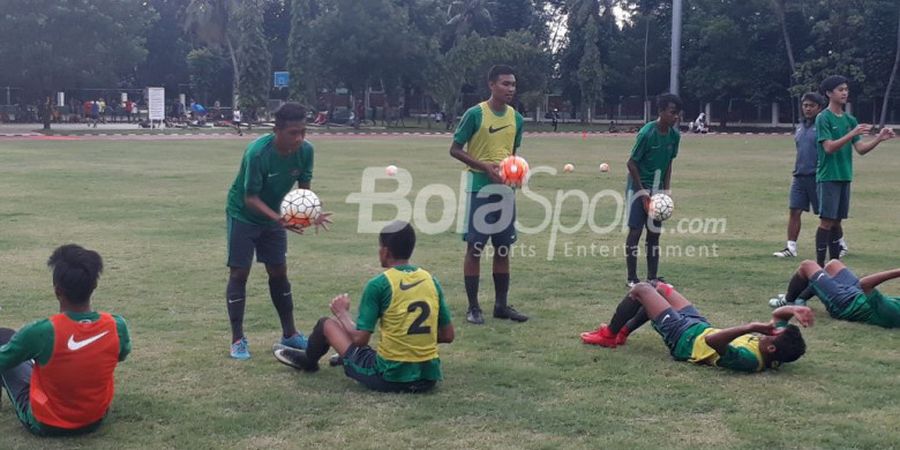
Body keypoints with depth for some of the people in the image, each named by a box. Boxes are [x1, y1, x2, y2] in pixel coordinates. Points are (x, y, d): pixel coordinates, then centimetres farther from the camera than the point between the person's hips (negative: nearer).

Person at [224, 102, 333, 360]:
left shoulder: (306, 150, -17)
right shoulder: (258, 153, -33)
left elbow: (304, 189, -8)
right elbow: (250, 197, -28)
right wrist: (278, 219, -43)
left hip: (273, 214, 5)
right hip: (243, 215, -5)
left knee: (278, 272, 9)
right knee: (239, 273, -5)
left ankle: (289, 334, 19)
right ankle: (238, 340, 3)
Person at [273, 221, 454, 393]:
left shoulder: (378, 285, -11)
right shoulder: (431, 280, 4)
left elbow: (360, 339, -10)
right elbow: (448, 336, 8)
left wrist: (342, 313, 8)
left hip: (390, 378, -5)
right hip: (428, 378, 5)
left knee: (327, 323, 15)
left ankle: (308, 361, 47)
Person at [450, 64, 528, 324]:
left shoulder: (516, 118, 8)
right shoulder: (475, 114, -9)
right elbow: (455, 149, -7)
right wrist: (485, 167, -18)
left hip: (505, 190, 6)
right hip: (480, 188, -6)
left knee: (503, 248, 9)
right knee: (475, 247, -2)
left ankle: (501, 304, 19)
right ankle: (473, 307, 6)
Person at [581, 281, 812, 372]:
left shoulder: (749, 359, -41)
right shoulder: (776, 353, -19)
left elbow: (713, 340, -54)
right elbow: (778, 314, -5)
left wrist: (750, 327, -56)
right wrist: (794, 310, -25)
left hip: (683, 337, -8)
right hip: (701, 326, 8)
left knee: (640, 289, 3)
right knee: (659, 288, 22)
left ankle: (609, 335, 26)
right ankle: (621, 332, 41)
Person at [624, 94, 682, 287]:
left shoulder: (674, 135, -2)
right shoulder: (647, 133, -20)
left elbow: (669, 163, 9)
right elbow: (631, 163, -15)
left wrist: (665, 191, 3)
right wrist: (643, 193, -14)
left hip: (657, 188, 6)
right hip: (638, 186, -6)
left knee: (655, 232, 7)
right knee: (635, 230, -5)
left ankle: (652, 277, 13)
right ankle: (632, 278, 2)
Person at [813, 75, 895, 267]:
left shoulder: (850, 119, 12)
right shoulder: (823, 118, -8)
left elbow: (860, 149, 9)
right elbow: (829, 147, -18)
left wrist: (879, 138, -6)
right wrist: (852, 133, -26)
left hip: (845, 177, 7)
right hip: (828, 177, -7)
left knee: (837, 221, 10)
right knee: (827, 221, -7)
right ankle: (820, 264, -2)